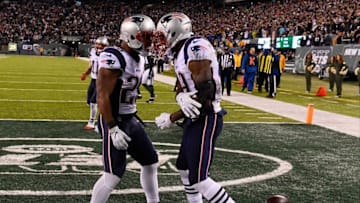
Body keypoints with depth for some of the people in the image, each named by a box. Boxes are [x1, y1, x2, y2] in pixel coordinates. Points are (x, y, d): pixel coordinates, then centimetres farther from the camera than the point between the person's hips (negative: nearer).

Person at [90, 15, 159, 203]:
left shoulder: (138, 59, 8)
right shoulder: (114, 58, -22)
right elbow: (102, 97, -24)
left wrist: (133, 119, 19)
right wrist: (113, 130, -25)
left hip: (131, 120, 10)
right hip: (114, 122, -9)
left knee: (151, 162, 17)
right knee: (113, 175, -9)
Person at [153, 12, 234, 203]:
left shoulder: (196, 47, -20)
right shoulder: (180, 53, 13)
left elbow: (204, 94, -24)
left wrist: (172, 118, -15)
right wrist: (181, 97, -15)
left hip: (205, 119, -10)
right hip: (195, 118, 10)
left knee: (198, 178, -10)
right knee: (184, 169, 19)